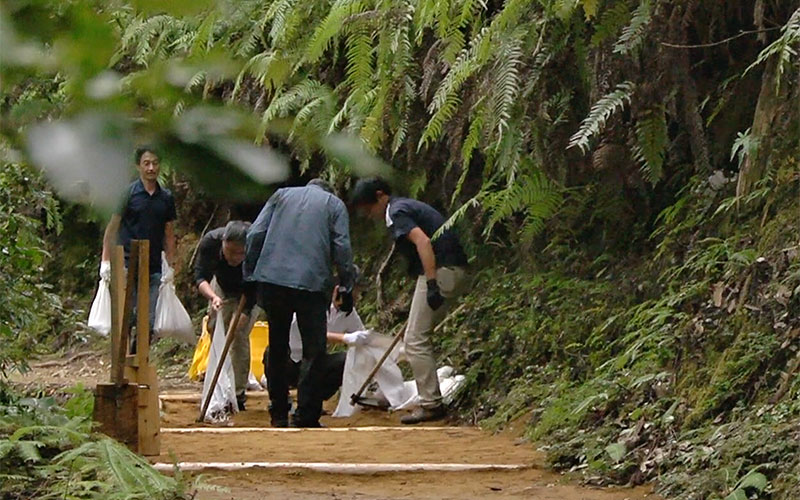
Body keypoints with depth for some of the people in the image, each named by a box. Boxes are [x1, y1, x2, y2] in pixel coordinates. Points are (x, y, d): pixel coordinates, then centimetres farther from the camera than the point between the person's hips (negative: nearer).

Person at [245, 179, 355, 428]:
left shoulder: (282, 195, 19)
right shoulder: (334, 204, 13)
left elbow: (255, 235, 9)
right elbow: (342, 248, 2)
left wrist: (249, 275, 11)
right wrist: (346, 288, 5)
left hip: (272, 279, 3)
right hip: (312, 283, -3)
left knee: (277, 349, 13)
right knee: (313, 351, -1)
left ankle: (278, 414, 18)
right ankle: (306, 416, -8)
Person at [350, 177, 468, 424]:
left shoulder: (397, 212, -8)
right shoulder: (407, 206, 23)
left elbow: (423, 241, -22)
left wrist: (431, 284, -27)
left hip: (440, 271, -10)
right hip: (455, 270, 10)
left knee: (415, 339, -7)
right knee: (420, 337, 17)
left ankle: (431, 405, -8)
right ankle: (431, 400, 18)